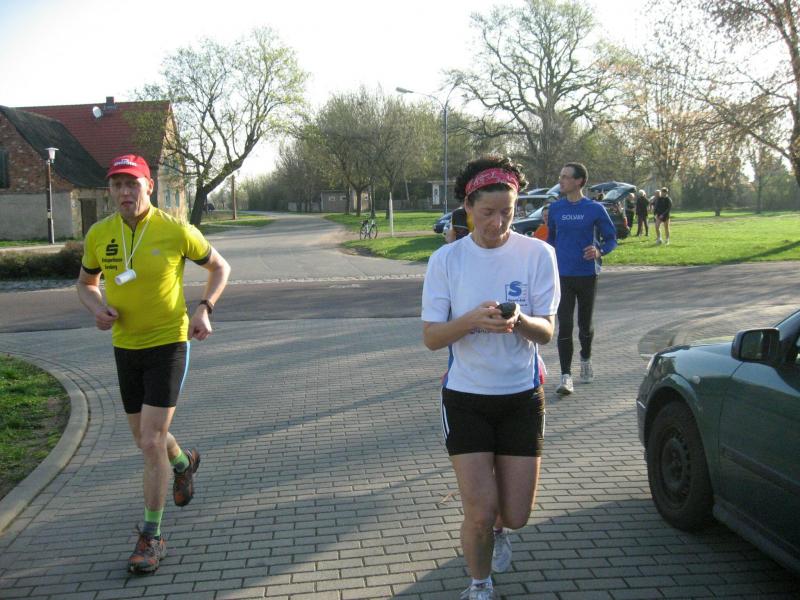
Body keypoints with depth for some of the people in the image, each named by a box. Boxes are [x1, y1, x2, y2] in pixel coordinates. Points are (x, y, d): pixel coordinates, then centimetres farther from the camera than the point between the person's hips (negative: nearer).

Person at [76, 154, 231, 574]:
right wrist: (97, 308, -9)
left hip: (168, 345, -4)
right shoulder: (99, 235, -3)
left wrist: (204, 309, -11)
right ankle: (184, 463, 54)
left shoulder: (177, 232, -12)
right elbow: (85, 283, 13)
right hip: (125, 347, 5)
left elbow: (219, 267, 4)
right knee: (145, 439, 18)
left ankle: (151, 538, 6)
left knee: (152, 442, -9)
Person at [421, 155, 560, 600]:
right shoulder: (446, 259, -6)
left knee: (516, 515, 7)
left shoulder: (538, 254, -6)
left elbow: (547, 332, -8)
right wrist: (471, 320, -29)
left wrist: (519, 320, -31)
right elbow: (431, 336, -9)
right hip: (466, 397, -1)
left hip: (522, 396, 1)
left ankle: (500, 530, 46)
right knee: (480, 512, -5)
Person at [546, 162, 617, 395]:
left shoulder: (595, 209, -4)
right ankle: (566, 377, -4)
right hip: (562, 276, 1)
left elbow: (611, 238, 2)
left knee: (585, 324, 13)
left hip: (587, 275, -1)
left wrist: (600, 251, -18)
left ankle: (586, 361, 40)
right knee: (564, 327, -6)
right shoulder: (555, 208, 4)